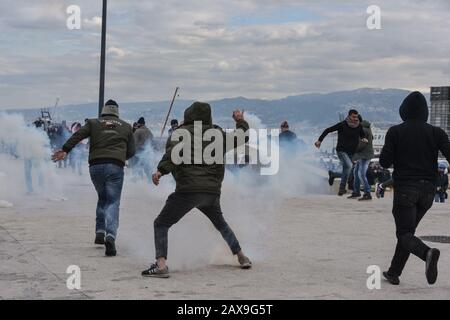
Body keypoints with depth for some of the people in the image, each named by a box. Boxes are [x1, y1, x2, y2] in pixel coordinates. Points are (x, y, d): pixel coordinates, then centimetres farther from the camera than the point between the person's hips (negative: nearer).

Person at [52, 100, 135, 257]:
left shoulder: (93, 123, 14)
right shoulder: (126, 127, 16)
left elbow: (78, 135, -1)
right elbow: (131, 151, 16)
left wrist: (65, 150, -6)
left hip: (95, 166, 2)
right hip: (115, 167, -2)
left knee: (102, 198, 23)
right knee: (113, 202, -1)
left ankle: (99, 232, 17)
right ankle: (110, 235, -23)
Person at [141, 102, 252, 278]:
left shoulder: (182, 132, 3)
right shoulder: (218, 133, 16)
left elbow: (174, 151, -17)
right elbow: (241, 137, 27)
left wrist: (161, 170, -26)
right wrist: (241, 122, 45)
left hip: (188, 190, -5)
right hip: (212, 191, 5)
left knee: (161, 224, 5)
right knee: (220, 223, 31)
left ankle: (161, 265, -12)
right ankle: (242, 257, 33)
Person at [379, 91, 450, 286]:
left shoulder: (395, 132, -3)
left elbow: (385, 162, -5)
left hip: (405, 189, -4)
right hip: (427, 190, 4)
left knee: (405, 234, -3)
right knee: (408, 230, 19)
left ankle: (427, 253, -34)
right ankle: (394, 273, 24)